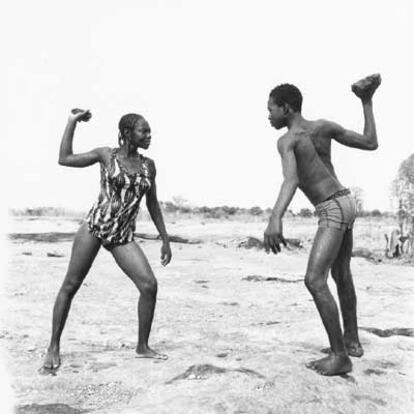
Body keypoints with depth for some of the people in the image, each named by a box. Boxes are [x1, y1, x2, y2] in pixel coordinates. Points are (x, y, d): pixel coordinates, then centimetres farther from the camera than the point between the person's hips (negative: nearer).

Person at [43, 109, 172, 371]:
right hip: (95, 226, -2)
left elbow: (153, 204, 14)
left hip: (123, 236, 3)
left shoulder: (149, 165, 8)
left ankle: (143, 347, 7)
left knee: (149, 285, -11)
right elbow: (65, 159, 4)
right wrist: (73, 122, 5)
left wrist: (165, 240, 12)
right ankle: (54, 347, 19)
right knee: (70, 286, 1)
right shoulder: (106, 155, 1)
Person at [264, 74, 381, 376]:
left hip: (332, 210, -9)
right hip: (345, 203, 9)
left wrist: (276, 219, -52)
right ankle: (352, 341, 33)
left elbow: (291, 180, -37)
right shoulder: (323, 127, 4)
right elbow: (371, 144, 7)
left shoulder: (287, 141, -16)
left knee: (315, 280, -14)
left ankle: (340, 355, -11)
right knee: (342, 276, 20)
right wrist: (367, 102, 14)